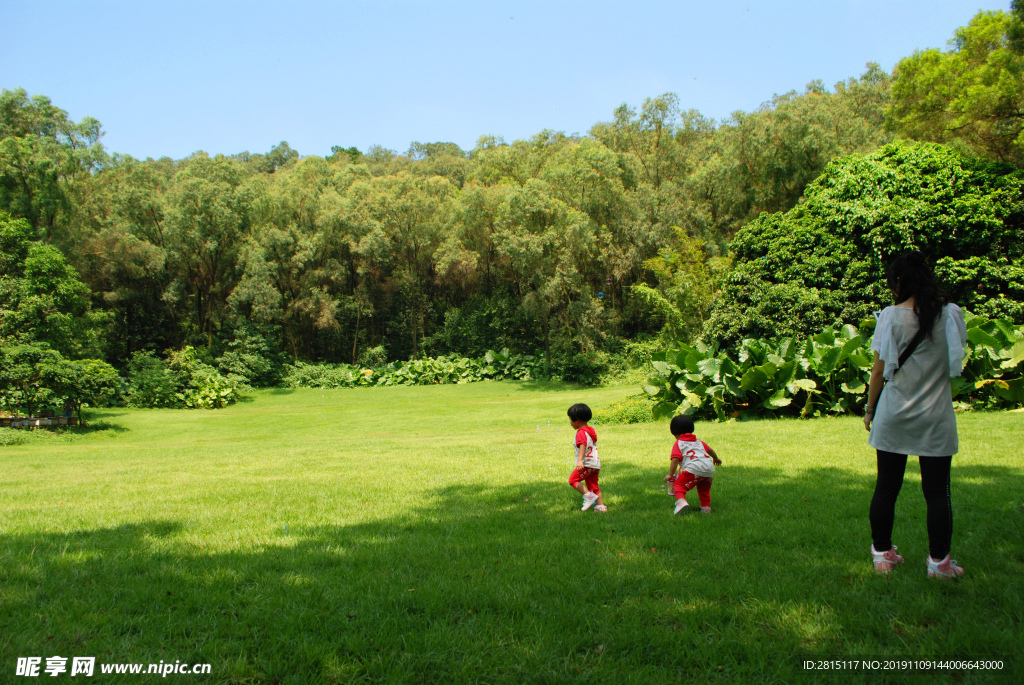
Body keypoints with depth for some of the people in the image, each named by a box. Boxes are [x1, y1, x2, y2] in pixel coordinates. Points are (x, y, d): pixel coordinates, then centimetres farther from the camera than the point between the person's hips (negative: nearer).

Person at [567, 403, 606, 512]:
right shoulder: (591, 431, 19)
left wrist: (579, 460, -39)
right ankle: (601, 506, 9)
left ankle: (589, 495, -14)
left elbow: (582, 446, -27)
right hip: (596, 463, 9)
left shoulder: (581, 433, -11)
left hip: (586, 464, -9)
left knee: (573, 479, -3)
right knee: (594, 486, 13)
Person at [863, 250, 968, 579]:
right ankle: (939, 561, 13)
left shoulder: (891, 317, -8)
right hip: (936, 417, 1)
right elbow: (956, 360, 15)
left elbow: (879, 369, -3)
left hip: (893, 416, -1)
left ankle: (882, 553, 20)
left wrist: (869, 408, 8)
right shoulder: (950, 315, -2)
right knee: (937, 491, 8)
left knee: (886, 487, 10)